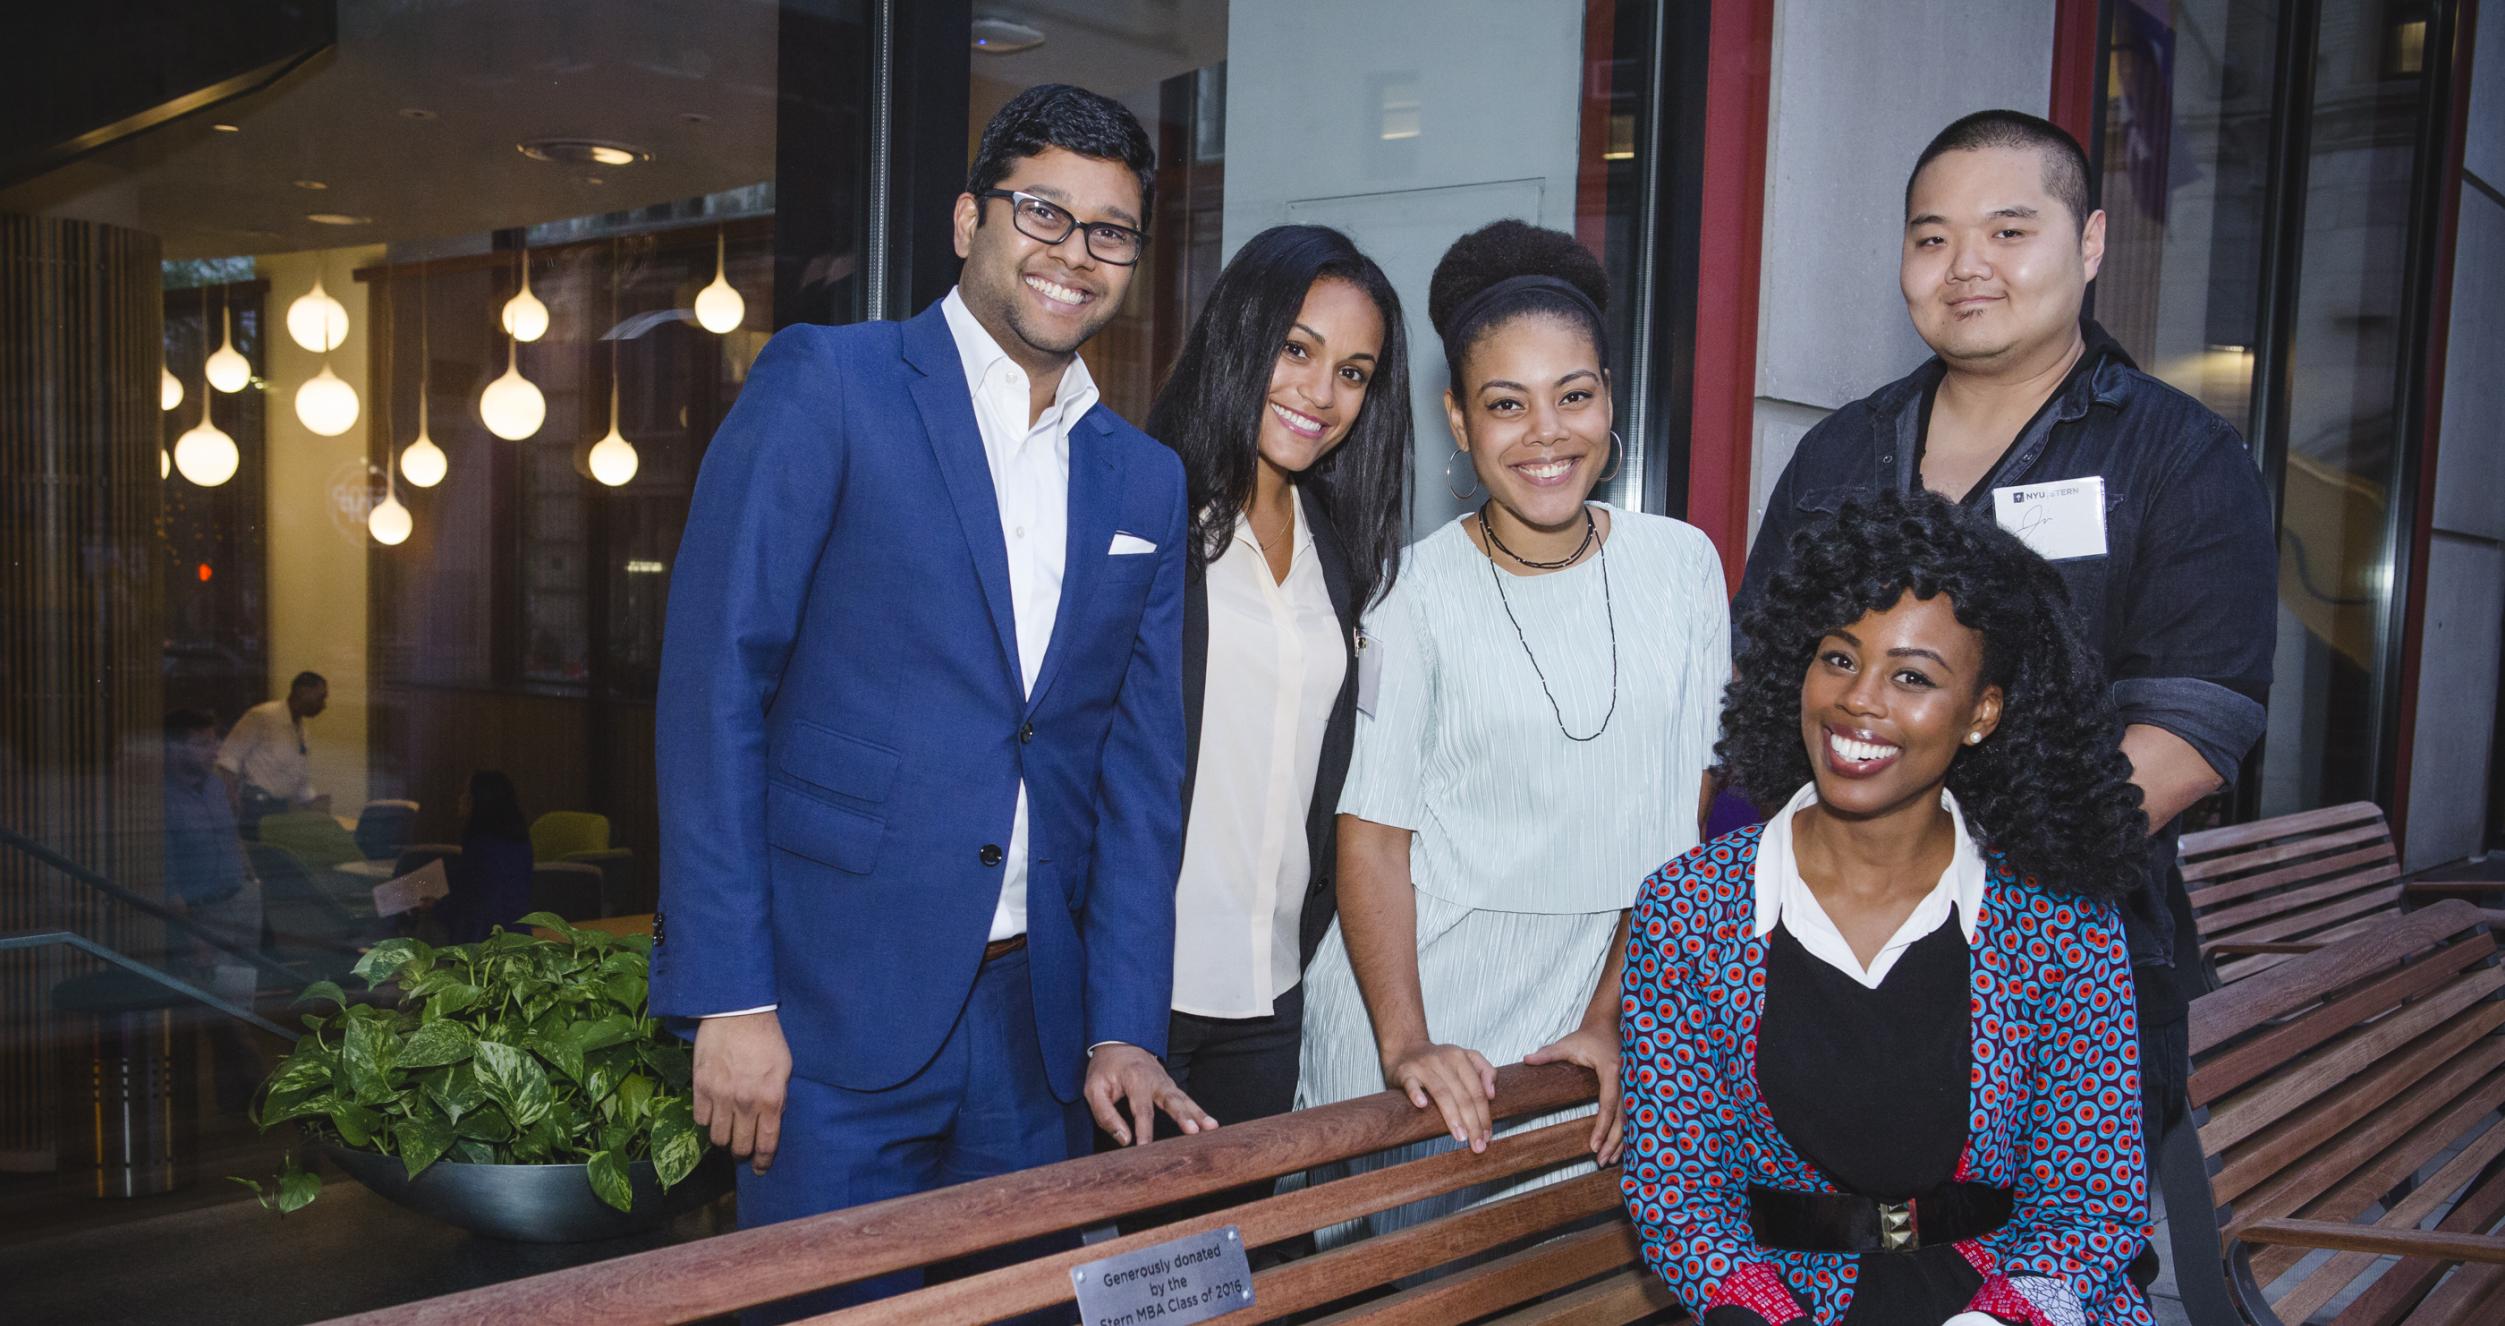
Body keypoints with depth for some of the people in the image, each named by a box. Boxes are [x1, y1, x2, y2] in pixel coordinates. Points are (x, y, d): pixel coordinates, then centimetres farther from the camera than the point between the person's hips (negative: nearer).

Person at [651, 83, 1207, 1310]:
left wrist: (1122, 1028, 2)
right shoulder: (826, 384, -4)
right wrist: (730, 996, -13)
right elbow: (713, 685, -9)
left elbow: (1140, 769, 9)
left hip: (1037, 1023, 5)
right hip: (837, 1010, -4)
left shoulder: (1144, 482, 10)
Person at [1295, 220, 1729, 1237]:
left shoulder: (1681, 566, -2)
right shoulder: (1417, 591, -11)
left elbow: (1678, 828, 0)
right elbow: (1372, 835, -10)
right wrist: (1404, 1044, -20)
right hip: (1414, 1036, -2)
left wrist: (1613, 1020, -4)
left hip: (1580, 1041, 3)